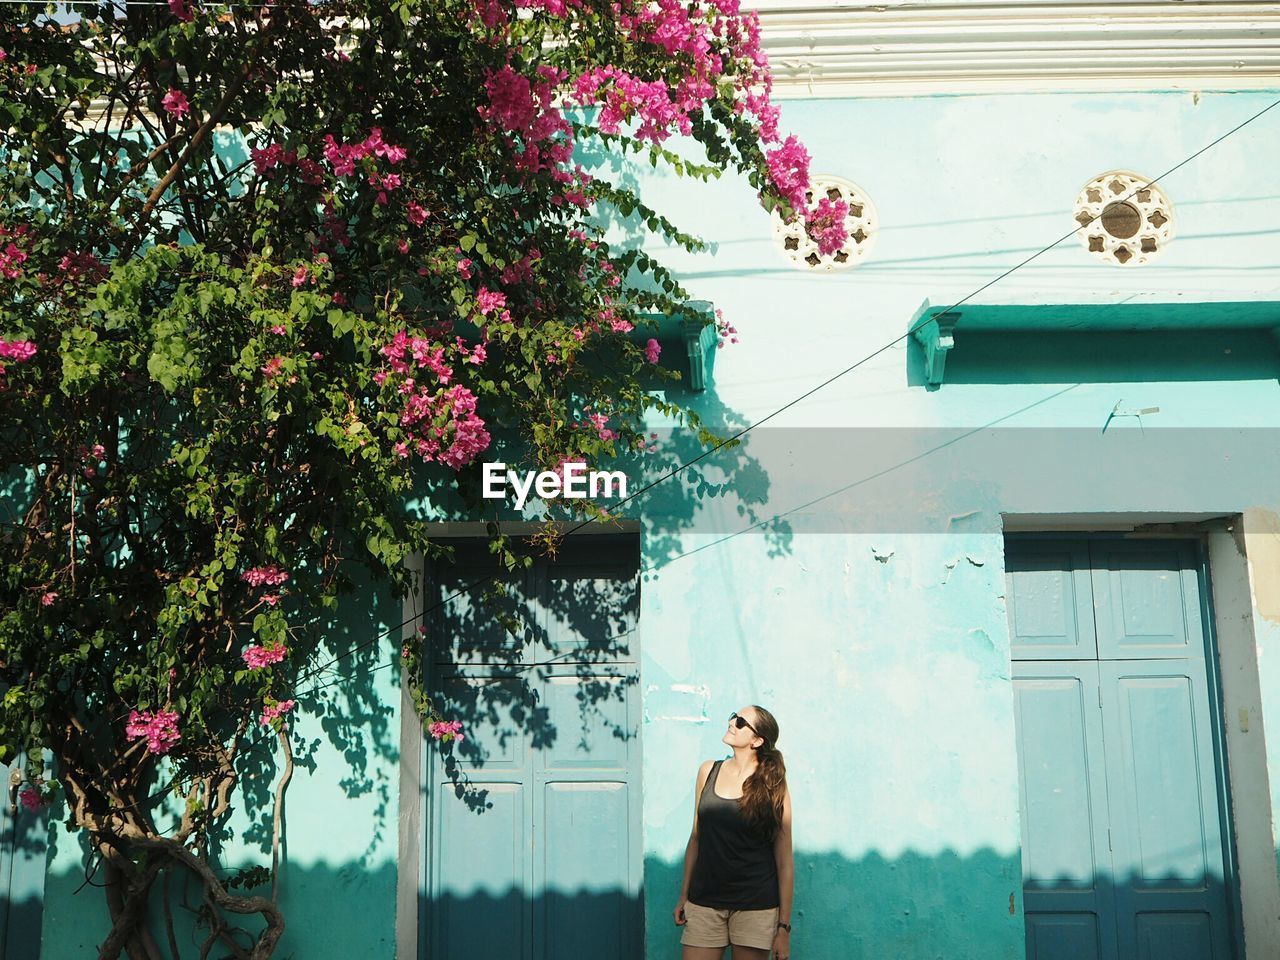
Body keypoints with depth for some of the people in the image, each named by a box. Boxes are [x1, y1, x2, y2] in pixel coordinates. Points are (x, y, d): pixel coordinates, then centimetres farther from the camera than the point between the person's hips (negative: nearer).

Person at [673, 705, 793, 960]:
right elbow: (696, 837, 10)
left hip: (755, 906, -3)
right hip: (704, 901, 3)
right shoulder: (708, 771, 4)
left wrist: (784, 926, -8)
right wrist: (684, 896, 11)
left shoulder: (772, 786, -7)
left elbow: (784, 862, -6)